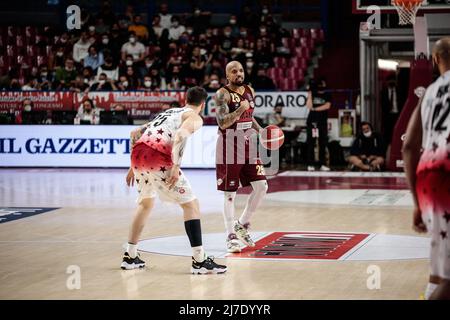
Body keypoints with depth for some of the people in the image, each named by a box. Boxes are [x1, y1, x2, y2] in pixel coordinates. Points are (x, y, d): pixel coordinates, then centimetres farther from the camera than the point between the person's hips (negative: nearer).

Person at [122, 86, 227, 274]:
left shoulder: (168, 112, 32)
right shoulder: (194, 117, 10)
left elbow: (135, 134, 30)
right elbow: (179, 136, -13)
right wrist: (176, 167, -18)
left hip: (138, 154, 7)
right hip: (158, 159, -7)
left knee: (145, 203, 28)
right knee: (191, 204, 2)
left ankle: (130, 257, 29)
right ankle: (199, 261, -3)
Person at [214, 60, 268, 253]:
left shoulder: (249, 91, 9)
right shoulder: (223, 94, -13)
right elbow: (222, 123, -23)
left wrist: (262, 132, 8)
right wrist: (241, 109, -26)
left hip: (247, 145, 7)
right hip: (229, 147, -7)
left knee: (261, 186, 0)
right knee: (230, 194, -2)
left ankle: (242, 225, 18)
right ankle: (231, 237, 6)